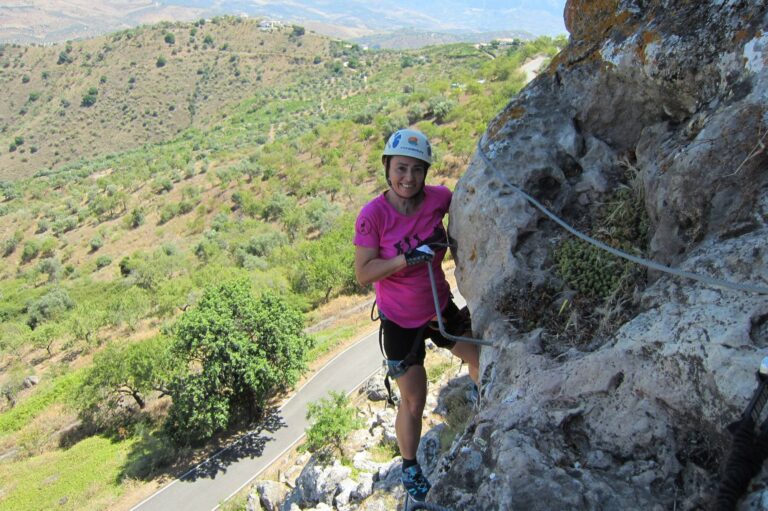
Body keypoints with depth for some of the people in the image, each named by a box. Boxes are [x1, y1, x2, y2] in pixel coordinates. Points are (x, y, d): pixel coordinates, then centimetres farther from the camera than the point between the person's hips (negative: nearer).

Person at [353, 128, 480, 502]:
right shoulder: (373, 214, -23)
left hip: (440, 307, 4)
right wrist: (408, 258, -33)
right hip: (400, 321, -3)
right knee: (413, 401, 10)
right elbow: (363, 274, -22)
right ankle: (410, 467, 37)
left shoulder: (436, 198, -13)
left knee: (481, 361, 19)